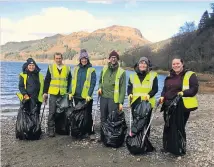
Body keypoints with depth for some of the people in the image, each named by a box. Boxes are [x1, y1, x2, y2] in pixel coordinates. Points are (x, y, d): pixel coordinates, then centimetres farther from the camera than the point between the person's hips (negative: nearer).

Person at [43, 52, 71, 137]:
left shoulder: (67, 68, 7)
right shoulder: (50, 67, 4)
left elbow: (69, 82, 10)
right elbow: (47, 81, 4)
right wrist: (45, 92, -1)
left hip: (64, 94, 2)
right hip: (53, 94, -2)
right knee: (52, 112, -3)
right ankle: (51, 130, 4)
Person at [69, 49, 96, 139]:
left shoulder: (91, 70, -5)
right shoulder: (76, 68, 8)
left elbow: (93, 83, -9)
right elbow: (72, 81, 9)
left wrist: (89, 94, -16)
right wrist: (71, 92, 2)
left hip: (87, 97, -4)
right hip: (77, 96, 4)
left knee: (88, 114, 3)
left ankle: (90, 132, 12)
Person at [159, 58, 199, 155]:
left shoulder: (190, 75, -3)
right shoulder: (169, 76, 16)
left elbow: (194, 89, -11)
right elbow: (165, 89, 21)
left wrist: (183, 93, -26)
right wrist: (162, 96, 3)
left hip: (182, 106, -6)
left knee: (180, 127, 2)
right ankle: (167, 146, 26)